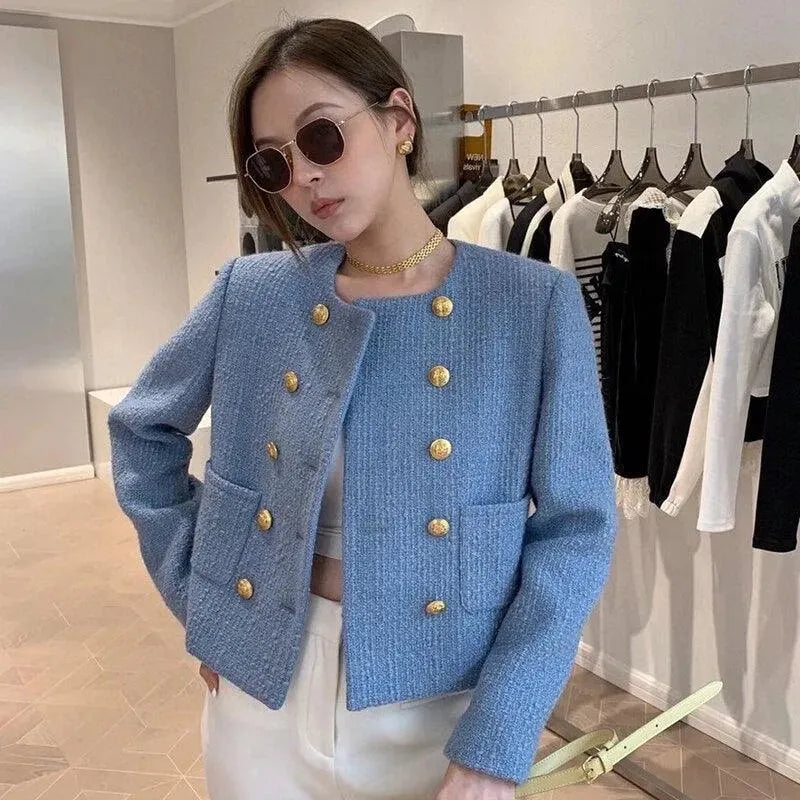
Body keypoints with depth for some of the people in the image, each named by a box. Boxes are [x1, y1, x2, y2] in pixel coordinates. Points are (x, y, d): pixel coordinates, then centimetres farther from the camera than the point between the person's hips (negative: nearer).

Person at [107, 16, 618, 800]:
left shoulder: (534, 302, -11)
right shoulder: (250, 296, -4)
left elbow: (574, 527, -10)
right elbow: (140, 429, 10)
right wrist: (196, 592, 4)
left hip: (440, 703, -2)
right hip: (265, 689, 2)